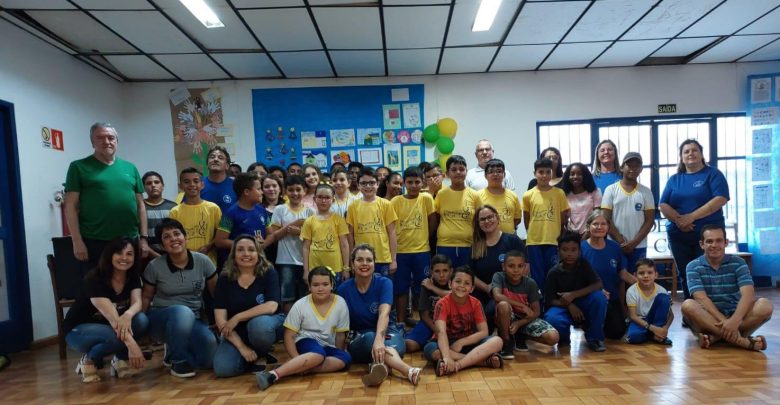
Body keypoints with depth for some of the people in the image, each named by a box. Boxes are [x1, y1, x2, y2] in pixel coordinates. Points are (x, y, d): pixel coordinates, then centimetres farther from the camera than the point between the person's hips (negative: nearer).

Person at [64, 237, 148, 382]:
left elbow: (137, 302, -22)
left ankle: (121, 359, -4)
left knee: (141, 320, -26)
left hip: (108, 327, 5)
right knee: (117, 337, -35)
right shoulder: (94, 280, -27)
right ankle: (89, 360, -4)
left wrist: (128, 315, -47)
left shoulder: (133, 277, -8)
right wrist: (131, 345, -46)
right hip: (78, 330, -5)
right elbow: (113, 318, -37)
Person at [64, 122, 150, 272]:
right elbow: (71, 206, -2)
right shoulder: (79, 167, 2)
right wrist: (77, 241, -10)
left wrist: (143, 237, 5)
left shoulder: (130, 168, 12)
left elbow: (140, 205, 12)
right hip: (94, 243, -3)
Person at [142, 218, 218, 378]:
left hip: (193, 321, 2)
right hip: (161, 318, -2)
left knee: (210, 357, -24)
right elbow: (146, 297, 2)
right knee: (183, 312, -40)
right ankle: (178, 360, -11)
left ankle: (174, 350, 12)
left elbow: (216, 293, 1)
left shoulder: (203, 261, -7)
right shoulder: (154, 266, -9)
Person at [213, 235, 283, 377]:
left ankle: (262, 353, -4)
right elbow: (220, 319, -11)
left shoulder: (269, 273, -9)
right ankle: (255, 358, 9)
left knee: (259, 324, -37)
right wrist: (242, 347, -19)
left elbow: (271, 306, -22)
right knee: (223, 369, -22)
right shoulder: (224, 279, -4)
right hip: (237, 333, 3)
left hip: (265, 323, -2)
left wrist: (237, 318, -21)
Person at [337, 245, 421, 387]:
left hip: (386, 332, 1)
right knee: (370, 337, -38)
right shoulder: (343, 289, -4)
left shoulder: (384, 283, -9)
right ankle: (408, 370, -58)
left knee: (397, 345, -36)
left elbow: (384, 313, -25)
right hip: (358, 339, 0)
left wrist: (379, 339, -43)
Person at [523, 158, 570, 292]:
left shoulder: (559, 193, 0)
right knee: (537, 276, 9)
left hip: (554, 241, 0)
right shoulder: (528, 195, -1)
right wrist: (534, 233, 10)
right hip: (534, 242, 0)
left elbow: (564, 218, 5)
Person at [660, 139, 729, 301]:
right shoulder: (674, 179, 12)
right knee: (685, 275, 8)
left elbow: (720, 199, -12)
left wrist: (691, 217, -18)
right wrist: (679, 220, -15)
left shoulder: (713, 174, 2)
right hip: (679, 236, 4)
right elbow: (663, 205, 4)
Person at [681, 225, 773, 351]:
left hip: (735, 316, 2)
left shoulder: (738, 263, 0)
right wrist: (723, 321, -31)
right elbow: (701, 298, -15)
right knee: (688, 305, -33)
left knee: (765, 305, -25)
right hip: (708, 319, -2)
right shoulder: (693, 266, -3)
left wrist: (734, 320, -32)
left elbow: (748, 294, -15)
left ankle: (715, 337, -29)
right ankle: (740, 340, -36)